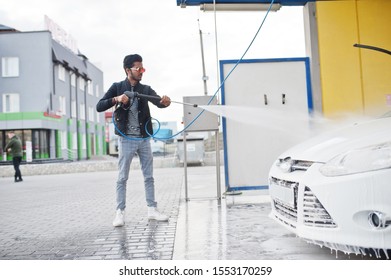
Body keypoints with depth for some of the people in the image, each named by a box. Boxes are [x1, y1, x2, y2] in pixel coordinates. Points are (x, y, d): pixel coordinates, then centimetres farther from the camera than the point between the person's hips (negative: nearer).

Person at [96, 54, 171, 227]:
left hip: (144, 138, 3)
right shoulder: (117, 87, 1)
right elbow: (99, 107, -4)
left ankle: (152, 210, 16)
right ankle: (120, 212, 7)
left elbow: (158, 102, -10)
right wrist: (116, 99, -21)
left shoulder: (145, 89, 8)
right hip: (126, 139, -3)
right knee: (122, 178, 0)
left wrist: (165, 101, -33)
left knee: (149, 177, 7)